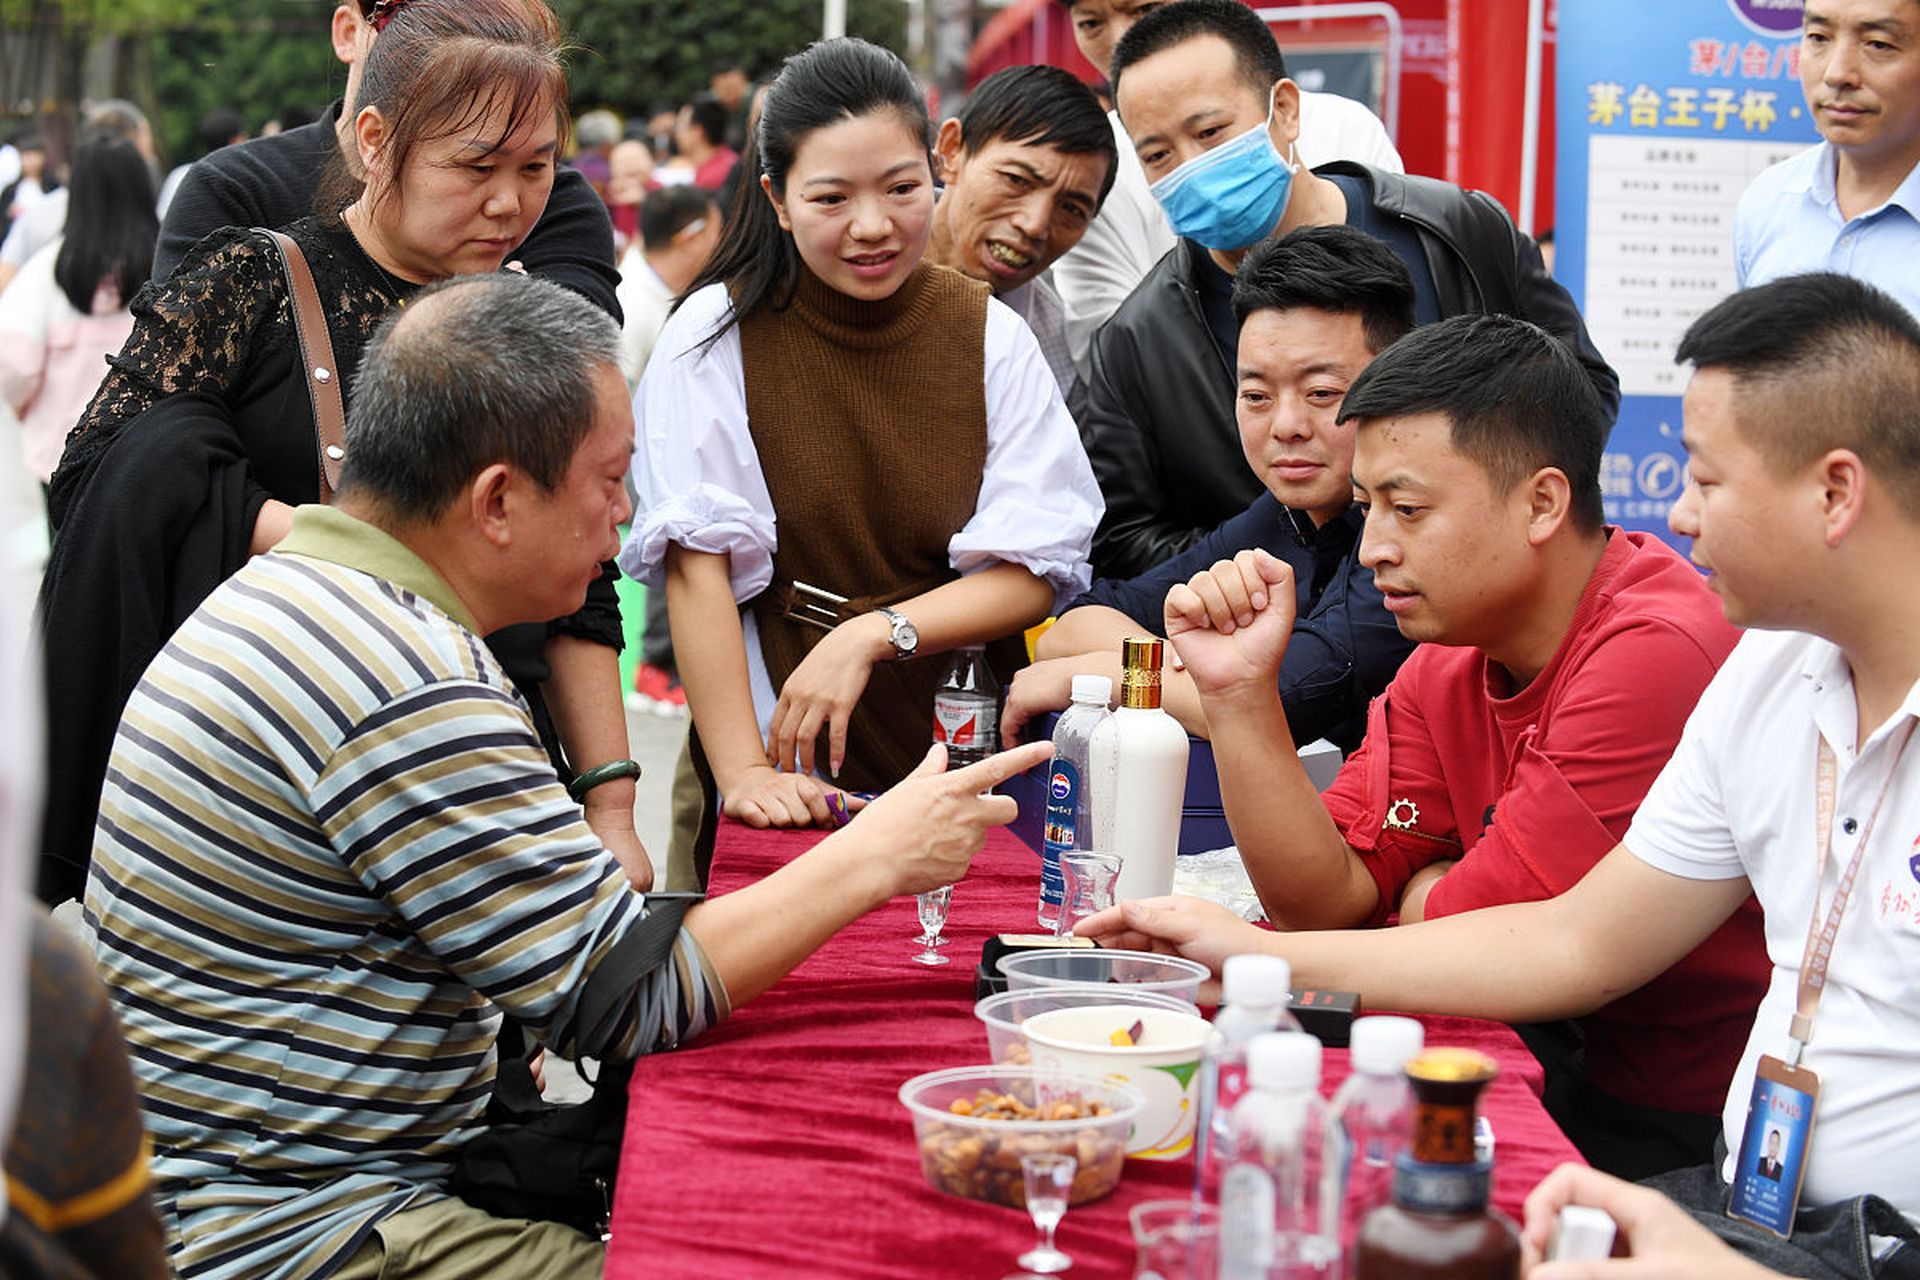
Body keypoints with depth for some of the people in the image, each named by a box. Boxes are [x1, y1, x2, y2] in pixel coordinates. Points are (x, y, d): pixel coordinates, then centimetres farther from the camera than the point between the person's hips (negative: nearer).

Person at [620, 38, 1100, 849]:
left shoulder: (991, 336, 4)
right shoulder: (717, 335, -4)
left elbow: (1036, 573, -1)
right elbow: (699, 565, -10)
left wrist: (872, 635, -16)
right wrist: (743, 771, -19)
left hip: (969, 754, 2)